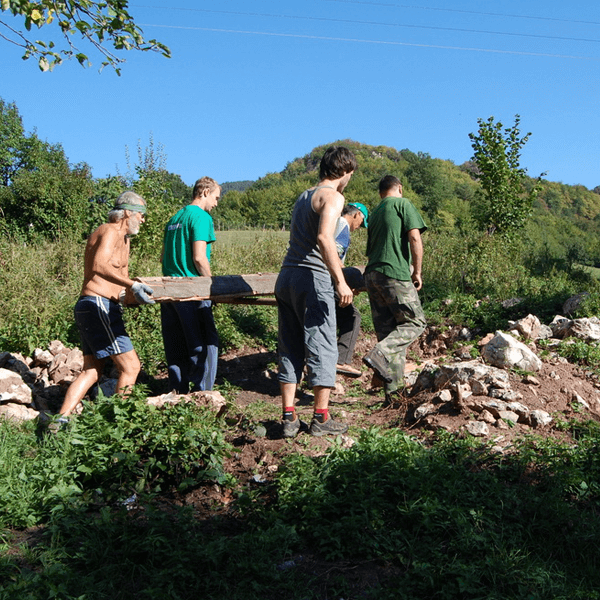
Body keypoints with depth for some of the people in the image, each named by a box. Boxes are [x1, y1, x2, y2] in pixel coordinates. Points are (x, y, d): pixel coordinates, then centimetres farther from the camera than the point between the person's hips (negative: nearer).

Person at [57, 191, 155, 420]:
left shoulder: (124, 238, 23)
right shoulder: (110, 231, -10)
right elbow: (99, 266, -28)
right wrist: (133, 285, -37)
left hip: (92, 308, 11)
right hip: (98, 307, -11)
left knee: (92, 371, 9)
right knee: (130, 366, -6)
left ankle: (61, 419, 5)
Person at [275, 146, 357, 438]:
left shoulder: (303, 196, 22)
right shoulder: (332, 196, -4)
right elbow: (324, 237, -21)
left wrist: (336, 264, 45)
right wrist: (340, 281, -24)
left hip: (286, 277, 8)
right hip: (313, 280, -8)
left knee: (289, 350, 9)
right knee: (322, 348, 1)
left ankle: (289, 418, 10)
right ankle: (321, 419, 7)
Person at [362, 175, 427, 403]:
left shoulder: (374, 213, 24)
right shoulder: (403, 204, 4)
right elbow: (414, 238, -8)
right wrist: (417, 272, -2)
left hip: (372, 274, 7)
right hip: (394, 273, -7)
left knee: (387, 330, 8)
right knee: (415, 322, 3)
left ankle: (394, 390, 6)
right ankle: (379, 355, -19)